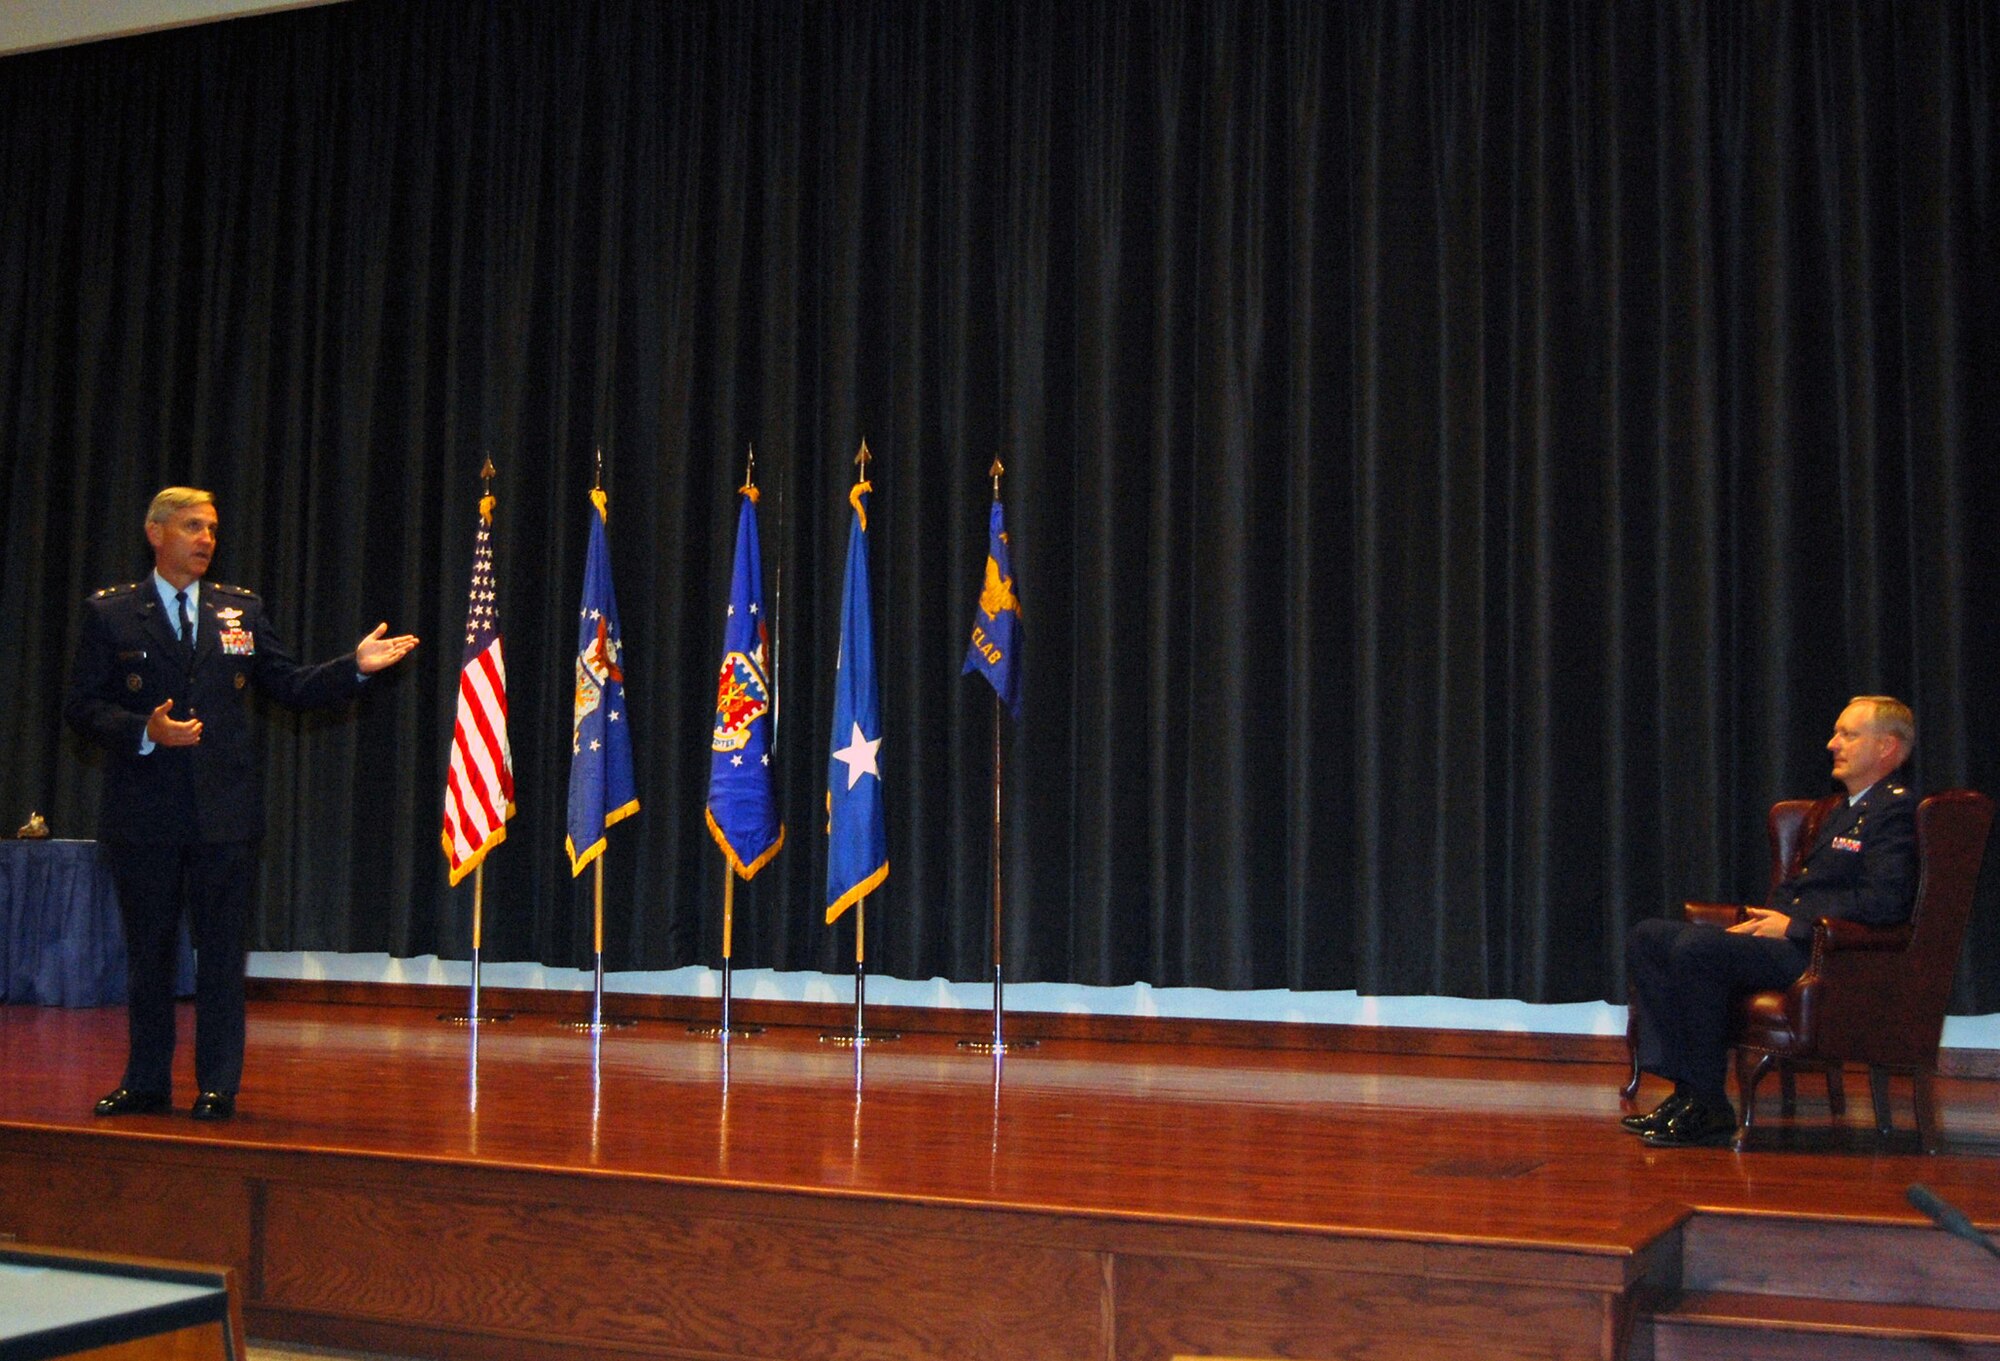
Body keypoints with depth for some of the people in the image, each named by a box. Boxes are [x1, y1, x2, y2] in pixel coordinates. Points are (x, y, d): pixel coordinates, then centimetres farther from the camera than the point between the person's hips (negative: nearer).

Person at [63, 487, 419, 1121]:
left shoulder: (241, 610, 10)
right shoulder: (110, 612, 3)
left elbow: (291, 686, 8)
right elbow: (81, 705, -1)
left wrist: (355, 666, -6)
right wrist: (144, 732, -16)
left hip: (225, 812, 1)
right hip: (144, 813, -1)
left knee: (222, 951, 3)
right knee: (147, 950, 9)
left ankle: (218, 1086, 10)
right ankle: (146, 1081, 21)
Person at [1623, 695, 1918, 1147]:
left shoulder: (1895, 810, -7)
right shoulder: (1844, 810, 25)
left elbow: (1885, 902, -20)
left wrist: (1793, 923, -16)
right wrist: (1766, 919, 7)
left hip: (1822, 954, -10)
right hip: (1789, 939, 10)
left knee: (1696, 948, -30)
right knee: (1648, 938, -2)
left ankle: (1707, 1108, -20)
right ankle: (1684, 1087, -7)